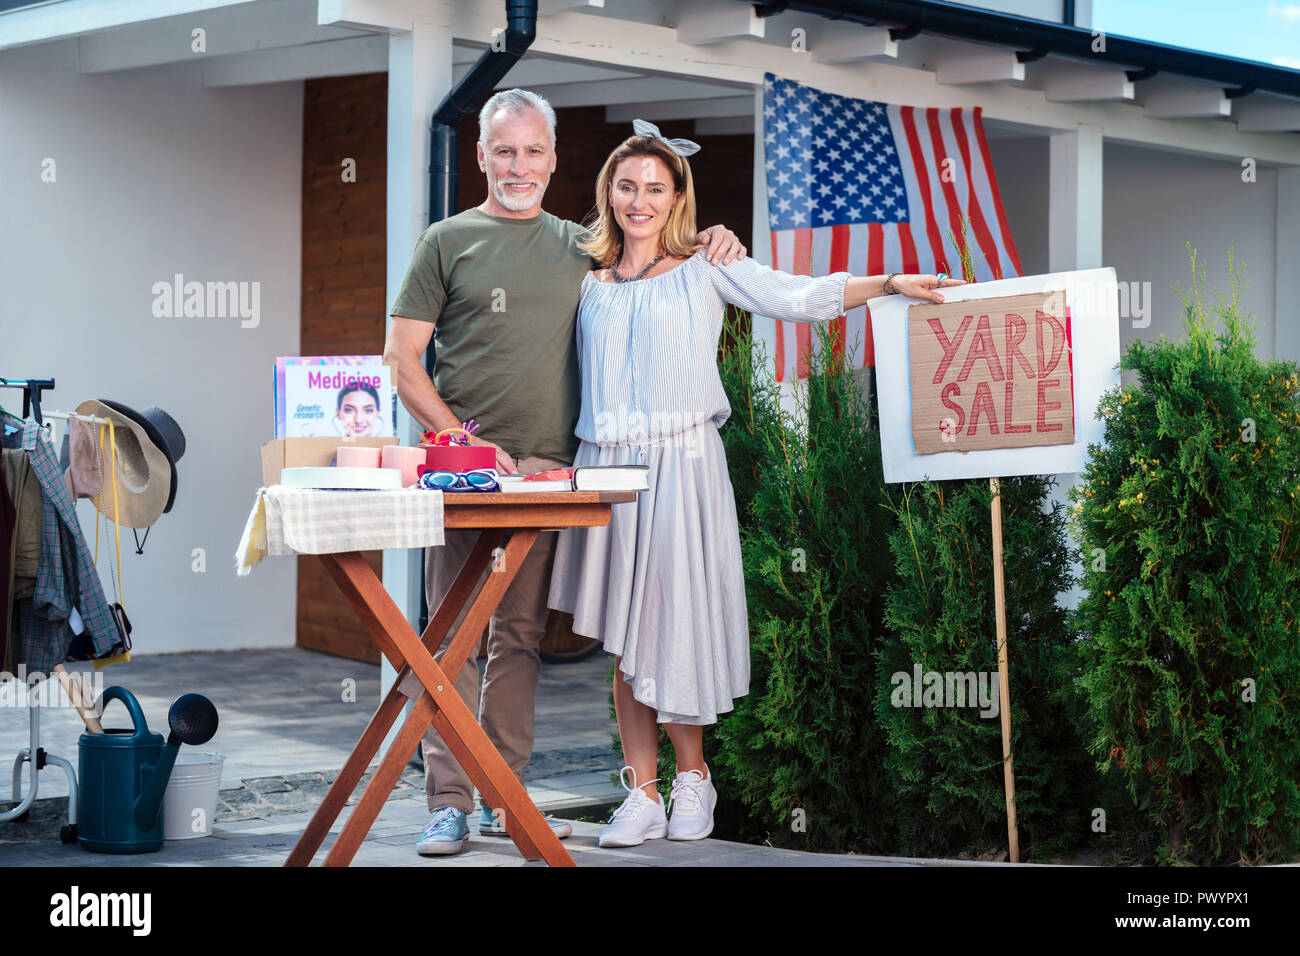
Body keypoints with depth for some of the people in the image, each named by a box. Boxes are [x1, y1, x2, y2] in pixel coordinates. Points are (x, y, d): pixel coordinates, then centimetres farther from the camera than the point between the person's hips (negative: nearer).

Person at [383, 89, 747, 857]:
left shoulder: (581, 246, 15)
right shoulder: (448, 242, 6)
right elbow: (402, 359, 1)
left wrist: (713, 242, 8)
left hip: (548, 470, 3)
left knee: (523, 635, 6)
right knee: (451, 634, -4)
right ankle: (449, 802, 0)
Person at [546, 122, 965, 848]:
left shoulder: (704, 270, 5)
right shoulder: (592, 286, 14)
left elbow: (795, 297, -3)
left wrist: (890, 284, -11)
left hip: (680, 466, -3)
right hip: (608, 468, 3)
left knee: (678, 622, -3)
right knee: (623, 638, 3)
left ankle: (693, 776, 16)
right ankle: (643, 794, 11)